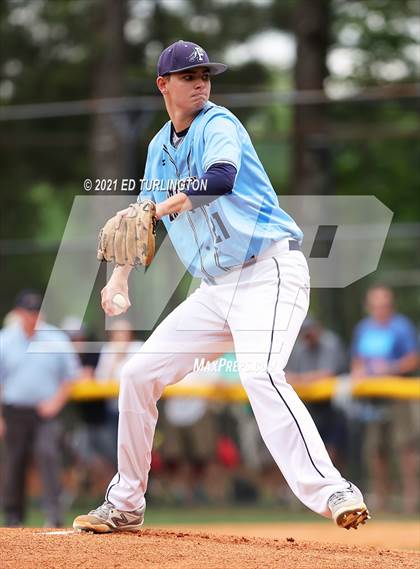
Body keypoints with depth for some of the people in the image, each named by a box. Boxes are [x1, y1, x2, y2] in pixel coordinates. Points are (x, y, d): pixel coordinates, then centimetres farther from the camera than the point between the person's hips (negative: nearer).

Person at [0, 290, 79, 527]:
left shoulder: (56, 339, 3)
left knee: (49, 455, -18)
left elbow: (70, 376, 9)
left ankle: (55, 514, -22)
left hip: (47, 411, -1)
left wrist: (56, 402, -6)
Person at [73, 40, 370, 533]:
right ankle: (124, 506, 20)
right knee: (139, 374, 7)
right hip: (216, 287, 8)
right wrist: (121, 277, 13)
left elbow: (222, 178, -31)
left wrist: (163, 208, -36)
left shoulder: (217, 125, -9)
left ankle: (332, 492, -38)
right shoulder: (160, 147, 14)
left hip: (269, 272, -8)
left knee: (258, 373, -32)